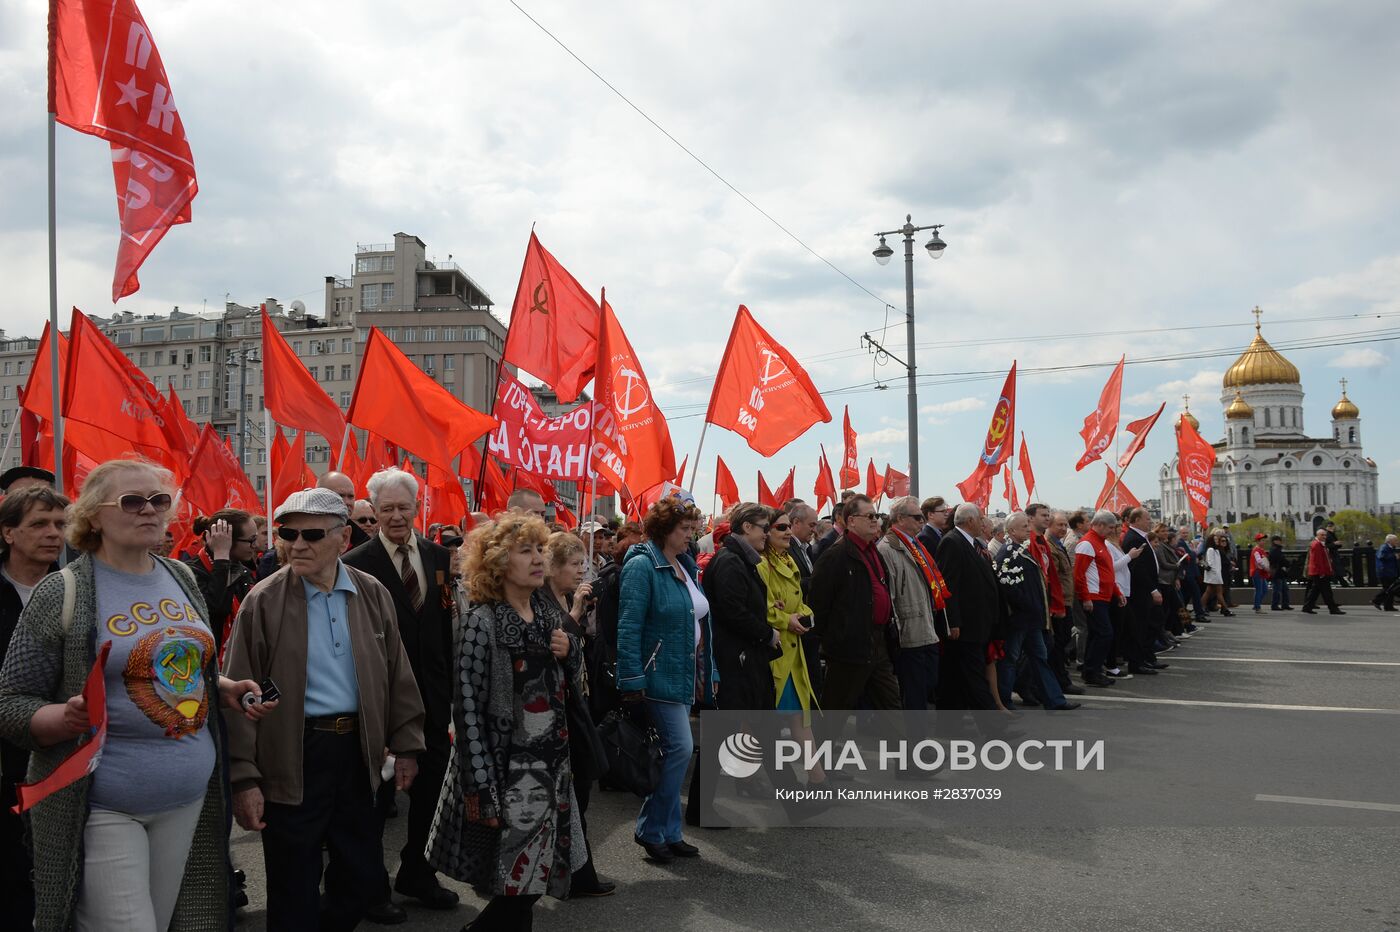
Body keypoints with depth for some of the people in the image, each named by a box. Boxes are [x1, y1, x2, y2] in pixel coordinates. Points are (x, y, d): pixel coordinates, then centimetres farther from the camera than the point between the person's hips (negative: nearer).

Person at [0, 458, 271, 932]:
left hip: (190, 796, 5)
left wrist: (226, 689, 2)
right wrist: (66, 718, -27)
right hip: (102, 806, -5)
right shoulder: (62, 592, -10)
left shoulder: (181, 578, 7)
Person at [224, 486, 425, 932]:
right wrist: (244, 778, -11)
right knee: (294, 890, 9)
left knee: (364, 876, 14)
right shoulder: (264, 601, -8)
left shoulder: (373, 594, 2)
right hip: (292, 759, -3)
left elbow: (396, 675, 8)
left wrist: (406, 745, 7)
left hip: (357, 751, 4)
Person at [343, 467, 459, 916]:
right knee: (377, 792, 10)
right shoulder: (356, 564, -11)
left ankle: (417, 874, 35)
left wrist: (451, 685, 4)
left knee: (430, 789, 16)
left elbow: (449, 624, 6)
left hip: (432, 694, 5)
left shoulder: (439, 557, 4)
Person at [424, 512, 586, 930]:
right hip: (507, 773, -7)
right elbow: (468, 708, -16)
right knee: (515, 886, 2)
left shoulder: (549, 613, 7)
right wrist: (481, 789, -18)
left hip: (552, 767, 7)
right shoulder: (482, 621, -14)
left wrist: (570, 653, -6)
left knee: (533, 881, 14)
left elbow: (572, 690, 15)